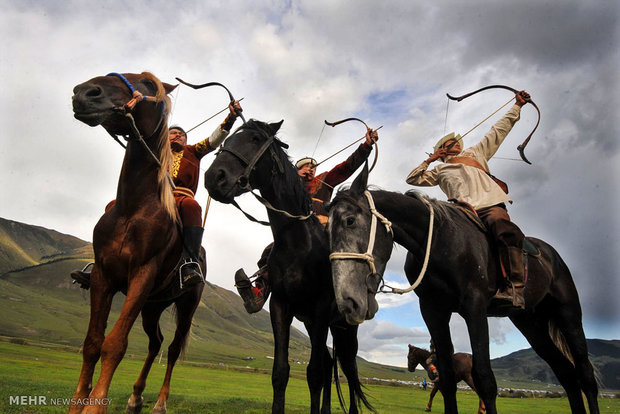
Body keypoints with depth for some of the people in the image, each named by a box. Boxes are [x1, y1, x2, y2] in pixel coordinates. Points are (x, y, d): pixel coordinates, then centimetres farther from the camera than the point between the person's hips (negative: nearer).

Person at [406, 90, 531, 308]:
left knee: (506, 231, -32)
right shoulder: (440, 170, 34)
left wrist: (517, 106, 38)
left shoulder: (475, 153, 35)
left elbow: (499, 130, 37)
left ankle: (515, 286, -36)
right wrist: (428, 161, 25)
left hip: (490, 204, -1)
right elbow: (413, 178, 31)